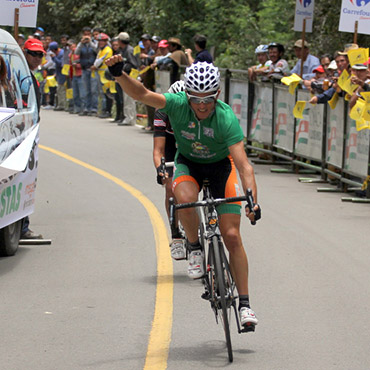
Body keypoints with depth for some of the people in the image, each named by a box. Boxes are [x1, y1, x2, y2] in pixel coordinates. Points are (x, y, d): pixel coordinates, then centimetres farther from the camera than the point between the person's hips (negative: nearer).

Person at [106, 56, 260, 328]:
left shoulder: (226, 118, -31)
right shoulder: (178, 105, -26)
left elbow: (244, 165, -38)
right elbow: (142, 94, -37)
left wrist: (252, 201, -51)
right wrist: (119, 74, -56)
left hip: (220, 165, -1)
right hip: (187, 163, 1)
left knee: (232, 236, -9)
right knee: (186, 199, -36)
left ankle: (244, 304, 2)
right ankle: (195, 249, -7)